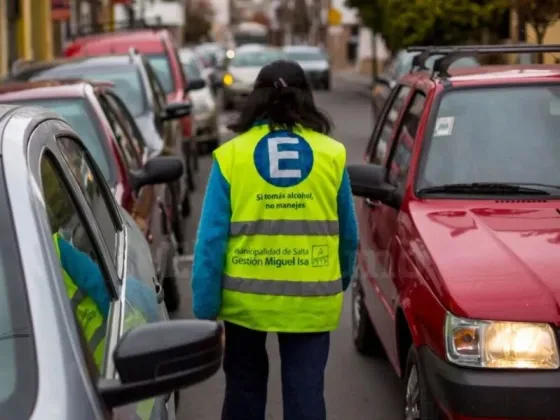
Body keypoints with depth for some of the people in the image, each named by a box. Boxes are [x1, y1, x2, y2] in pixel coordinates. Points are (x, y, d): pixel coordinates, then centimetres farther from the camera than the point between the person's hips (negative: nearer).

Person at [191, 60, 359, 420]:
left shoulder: (231, 156, -4)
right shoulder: (332, 155, 0)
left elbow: (212, 239, -7)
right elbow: (349, 234, 8)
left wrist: (205, 310, -2)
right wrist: (341, 281, 25)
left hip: (246, 297, 0)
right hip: (311, 300, 0)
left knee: (245, 388, 19)